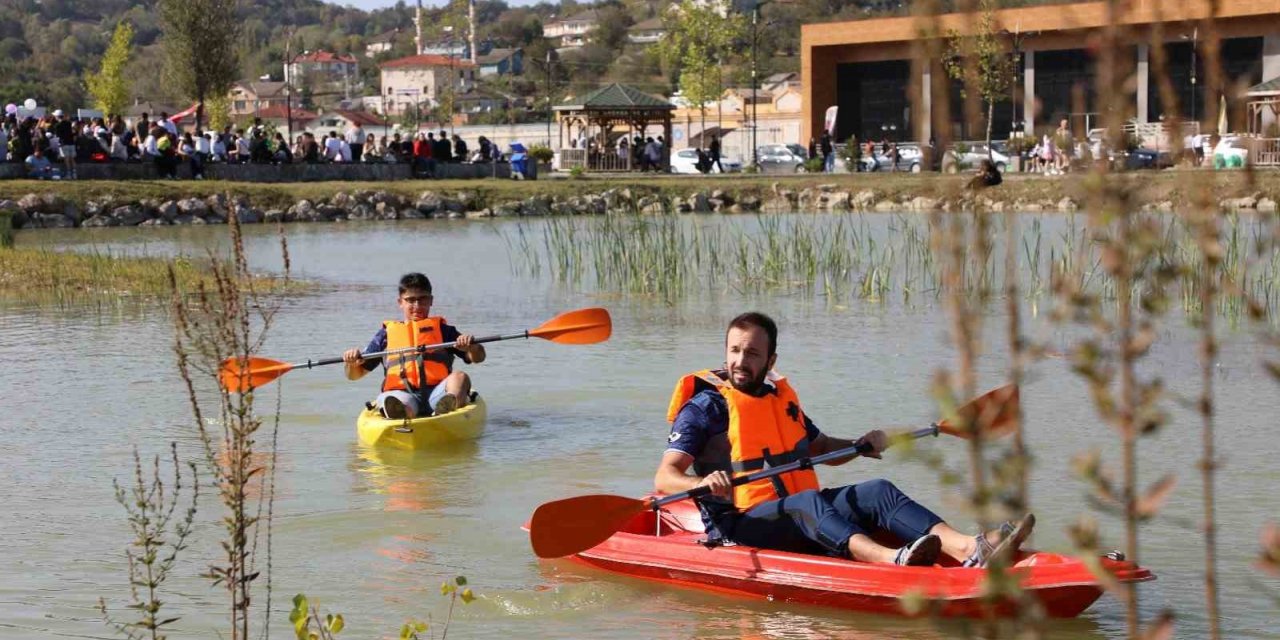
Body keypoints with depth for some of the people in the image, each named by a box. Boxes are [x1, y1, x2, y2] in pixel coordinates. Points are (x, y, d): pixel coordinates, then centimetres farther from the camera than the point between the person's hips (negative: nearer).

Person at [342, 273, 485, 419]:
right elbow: (355, 375, 25)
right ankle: (399, 412, -72)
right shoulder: (387, 333, 25)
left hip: (436, 391, 0)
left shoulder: (441, 329, 24)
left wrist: (471, 346, -11)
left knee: (459, 377, -30)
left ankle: (447, 408, -63)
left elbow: (478, 358, 13)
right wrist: (352, 363, 0)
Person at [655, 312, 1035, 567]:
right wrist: (702, 483, -33)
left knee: (876, 492, -15)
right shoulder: (704, 406, -2)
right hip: (740, 526, -7)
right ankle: (892, 560, -63)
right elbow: (664, 478, -11)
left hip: (798, 521, 7)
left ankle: (968, 549, -39)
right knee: (806, 501, -35)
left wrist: (860, 446, 10)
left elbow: (822, 448, 31)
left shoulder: (782, 399, 20)